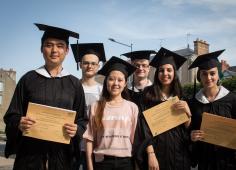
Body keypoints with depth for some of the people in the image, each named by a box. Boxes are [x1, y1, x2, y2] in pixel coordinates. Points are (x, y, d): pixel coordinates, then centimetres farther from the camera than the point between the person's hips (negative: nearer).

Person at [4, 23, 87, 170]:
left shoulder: (74, 84, 3)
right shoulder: (29, 79, 1)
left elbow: (82, 119, 6)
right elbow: (12, 116, 3)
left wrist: (76, 129, -14)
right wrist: (19, 124, -18)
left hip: (62, 153, 1)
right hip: (30, 152, -1)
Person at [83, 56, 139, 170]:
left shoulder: (132, 107, 0)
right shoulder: (96, 107, -2)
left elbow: (136, 137, 3)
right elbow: (90, 138, -1)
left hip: (126, 161, 1)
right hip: (102, 161, 0)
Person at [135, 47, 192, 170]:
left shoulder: (181, 97, 5)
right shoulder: (148, 94, -5)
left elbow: (187, 129, 5)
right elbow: (144, 127, -9)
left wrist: (187, 112, -13)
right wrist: (150, 154, -17)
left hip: (179, 153, 3)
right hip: (157, 151, -3)